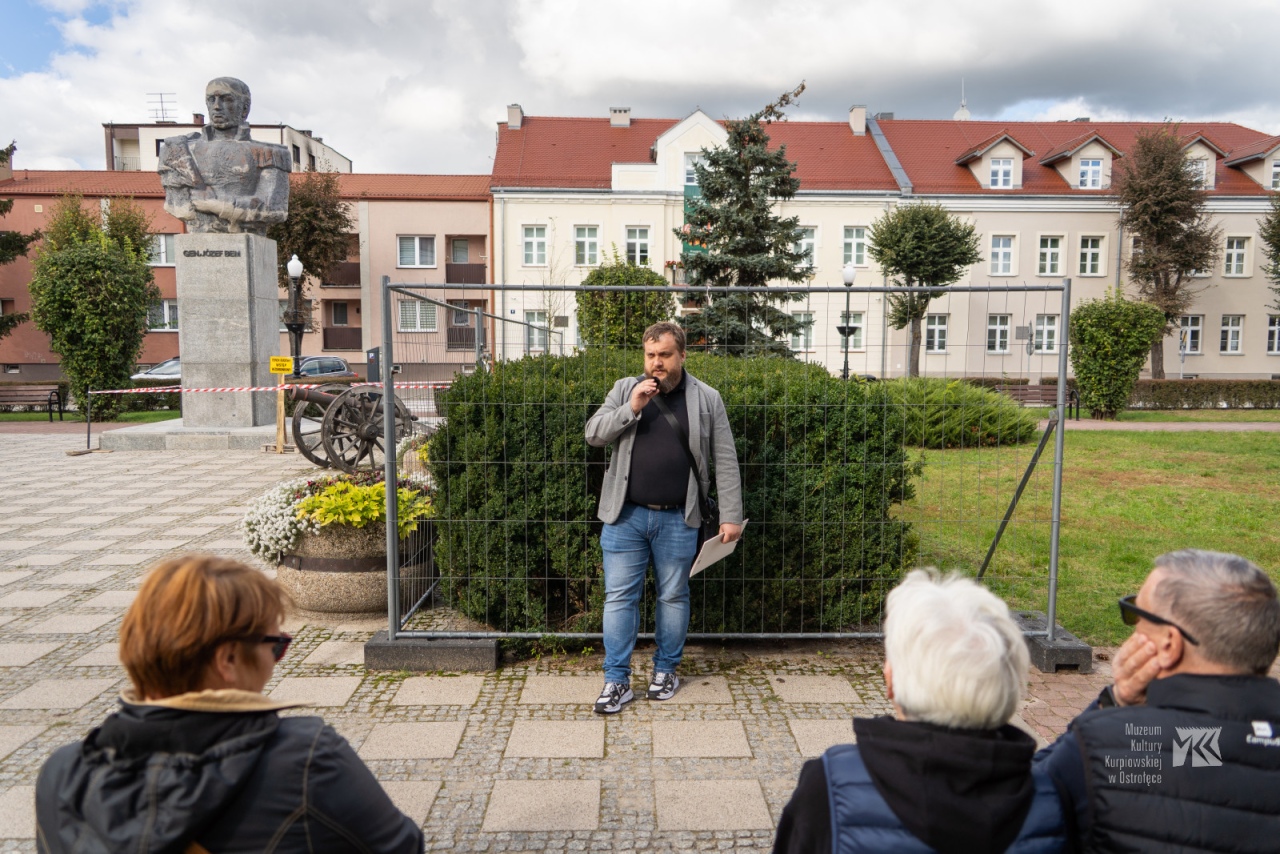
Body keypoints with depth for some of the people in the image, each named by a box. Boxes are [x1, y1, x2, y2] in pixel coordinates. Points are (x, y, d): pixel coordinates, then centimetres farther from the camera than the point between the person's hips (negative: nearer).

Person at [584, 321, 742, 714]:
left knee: (673, 596, 11)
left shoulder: (706, 399, 2)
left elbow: (725, 461, 2)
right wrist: (631, 409, -14)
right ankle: (617, 680, 12)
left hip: (677, 520, 0)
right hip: (625, 516, 1)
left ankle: (666, 670, 29)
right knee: (619, 597, 2)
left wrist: (731, 516, -3)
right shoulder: (625, 389, 5)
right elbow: (593, 434, -1)